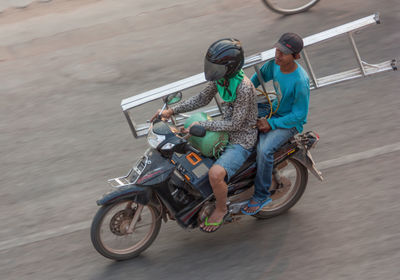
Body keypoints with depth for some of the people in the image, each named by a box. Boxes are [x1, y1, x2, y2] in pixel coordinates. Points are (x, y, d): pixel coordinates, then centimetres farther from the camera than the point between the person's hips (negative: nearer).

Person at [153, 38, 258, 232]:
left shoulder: (243, 87, -30)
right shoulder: (220, 77, -5)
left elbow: (235, 123, -26)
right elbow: (203, 98, 8)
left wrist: (202, 125, -28)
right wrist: (172, 110, -2)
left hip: (241, 140, -9)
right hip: (225, 130, 9)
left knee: (215, 174, -31)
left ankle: (221, 209, -1)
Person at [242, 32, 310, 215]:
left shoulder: (300, 81, -28)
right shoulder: (274, 64, -8)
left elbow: (299, 114, -21)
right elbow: (259, 76, 14)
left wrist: (271, 124, -23)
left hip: (291, 122, -8)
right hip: (274, 111, 8)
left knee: (264, 150, -29)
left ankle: (261, 195, -11)